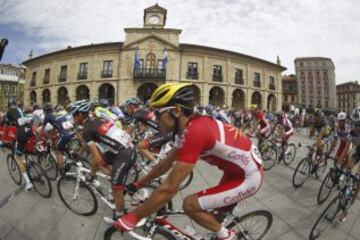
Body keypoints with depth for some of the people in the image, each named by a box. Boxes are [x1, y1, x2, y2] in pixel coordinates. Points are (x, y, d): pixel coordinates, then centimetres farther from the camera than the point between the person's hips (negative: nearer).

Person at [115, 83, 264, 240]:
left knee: (190, 205, -10)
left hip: (248, 178, -9)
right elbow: (166, 163, 7)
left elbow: (169, 188, -30)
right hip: (237, 170, 9)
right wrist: (138, 184, 12)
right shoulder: (188, 126, -3)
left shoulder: (194, 132, -33)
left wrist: (133, 217, -18)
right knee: (218, 211, 26)